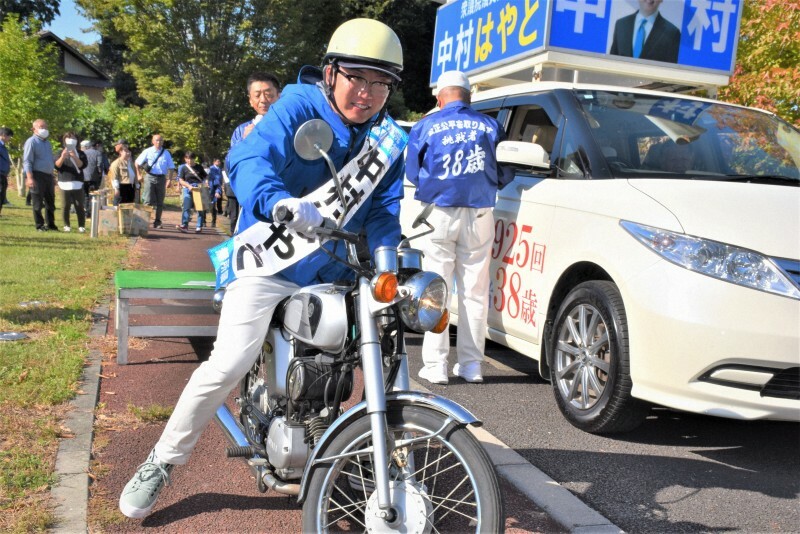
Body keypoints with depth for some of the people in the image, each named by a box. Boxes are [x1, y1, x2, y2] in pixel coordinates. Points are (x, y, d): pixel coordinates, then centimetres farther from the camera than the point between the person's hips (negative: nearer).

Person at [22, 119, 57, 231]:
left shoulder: (47, 143, 18)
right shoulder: (31, 142, -7)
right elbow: (27, 161, -12)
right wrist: (29, 178, -20)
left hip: (49, 175, 8)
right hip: (37, 176, -8)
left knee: (50, 202, 12)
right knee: (37, 203, -1)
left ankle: (50, 224, 21)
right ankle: (39, 225, 5)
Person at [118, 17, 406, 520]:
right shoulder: (298, 107, -13)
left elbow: (387, 211, -5)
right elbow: (250, 159, -30)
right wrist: (279, 202, -53)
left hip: (337, 270, 6)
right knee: (229, 364, -16)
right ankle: (163, 461, 8)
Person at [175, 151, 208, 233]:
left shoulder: (199, 167, 12)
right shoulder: (183, 168, 8)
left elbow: (205, 178, 18)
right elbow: (181, 180, 2)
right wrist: (189, 185, -14)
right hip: (188, 189, -1)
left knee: (200, 208, -1)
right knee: (186, 207, -10)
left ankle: (199, 227, 4)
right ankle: (184, 225, -10)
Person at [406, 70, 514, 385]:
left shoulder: (425, 127, 1)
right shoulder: (490, 126, 4)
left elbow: (412, 173, 8)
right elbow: (505, 175, 8)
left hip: (439, 215, -2)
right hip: (479, 217, 2)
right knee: (475, 292, 8)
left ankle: (435, 365, 2)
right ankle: (471, 364, 13)